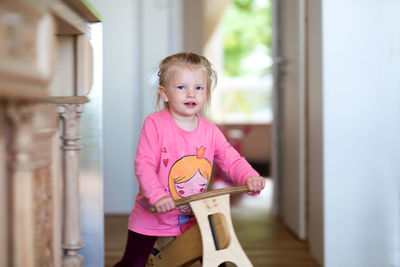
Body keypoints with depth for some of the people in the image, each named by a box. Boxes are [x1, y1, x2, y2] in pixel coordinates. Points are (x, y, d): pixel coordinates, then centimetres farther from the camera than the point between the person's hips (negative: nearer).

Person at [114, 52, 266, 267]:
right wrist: (157, 196, -35)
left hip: (193, 219, 4)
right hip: (152, 218, -3)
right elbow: (144, 164, -20)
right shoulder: (155, 124, -15)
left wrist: (249, 177, -24)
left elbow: (232, 160, -3)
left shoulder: (210, 131, -3)